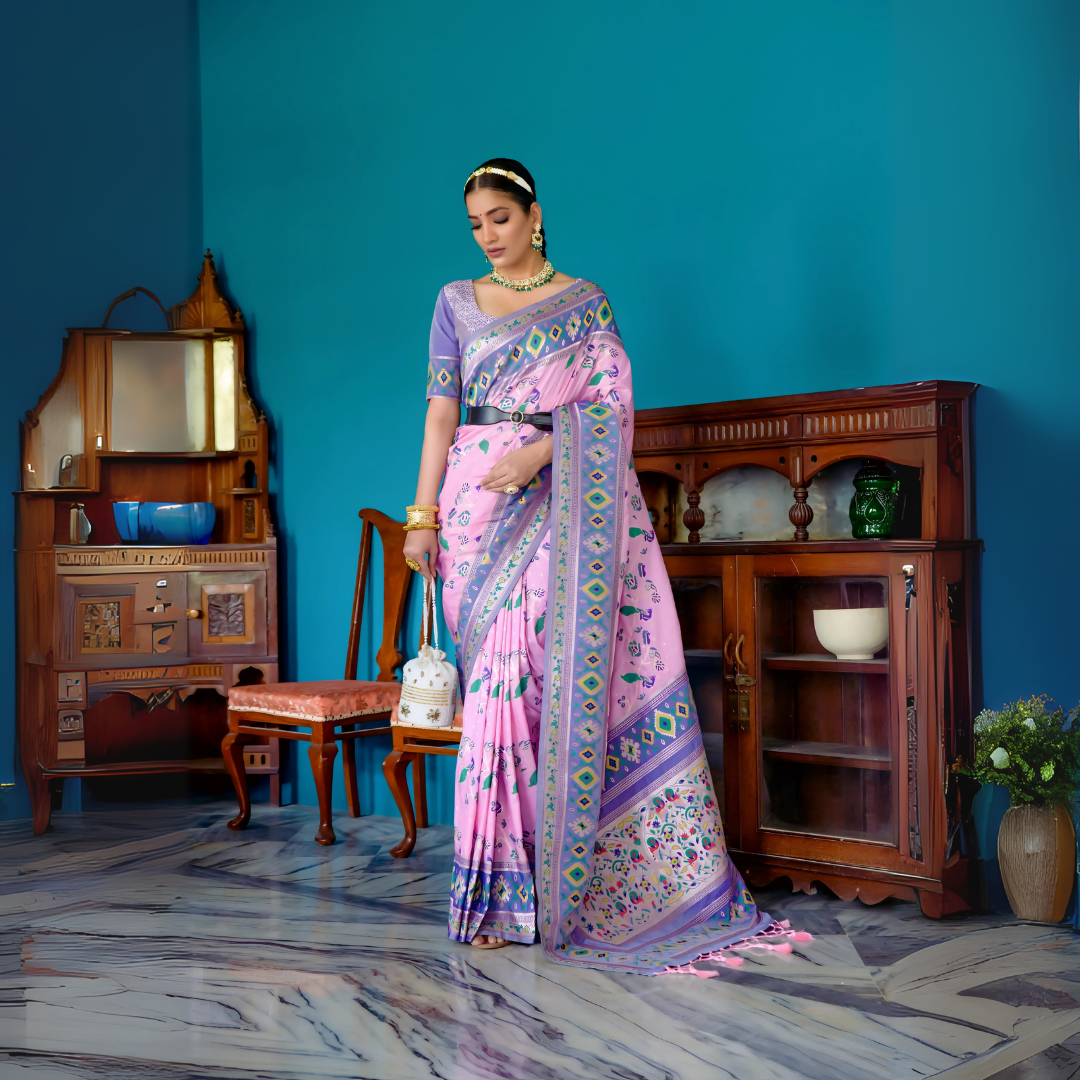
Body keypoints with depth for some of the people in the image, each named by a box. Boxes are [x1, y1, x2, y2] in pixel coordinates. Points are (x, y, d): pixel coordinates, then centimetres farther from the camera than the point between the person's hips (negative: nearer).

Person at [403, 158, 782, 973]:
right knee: (502, 675, -5)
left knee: (558, 667, -8)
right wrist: (422, 515, 2)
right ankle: (501, 886, 1)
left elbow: (611, 400, 0)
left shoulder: (585, 301, 11)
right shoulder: (457, 302, 14)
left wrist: (538, 453, -14)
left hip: (559, 503, -1)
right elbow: (441, 413, 9)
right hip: (478, 507, 1)